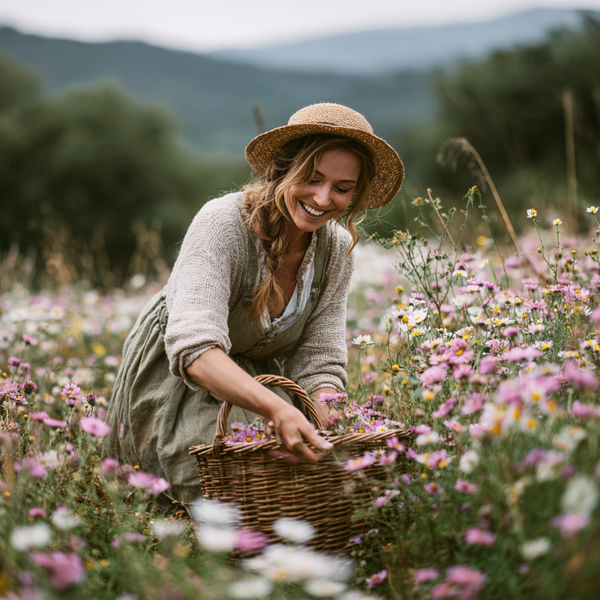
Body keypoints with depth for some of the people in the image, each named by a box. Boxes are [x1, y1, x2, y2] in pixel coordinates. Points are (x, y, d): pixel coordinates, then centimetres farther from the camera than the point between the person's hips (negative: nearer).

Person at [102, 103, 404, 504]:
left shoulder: (336, 249, -9)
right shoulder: (223, 223, -28)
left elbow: (319, 363, -9)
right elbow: (194, 347, -40)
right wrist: (278, 410, -56)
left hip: (256, 379, 5)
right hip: (177, 381, -5)